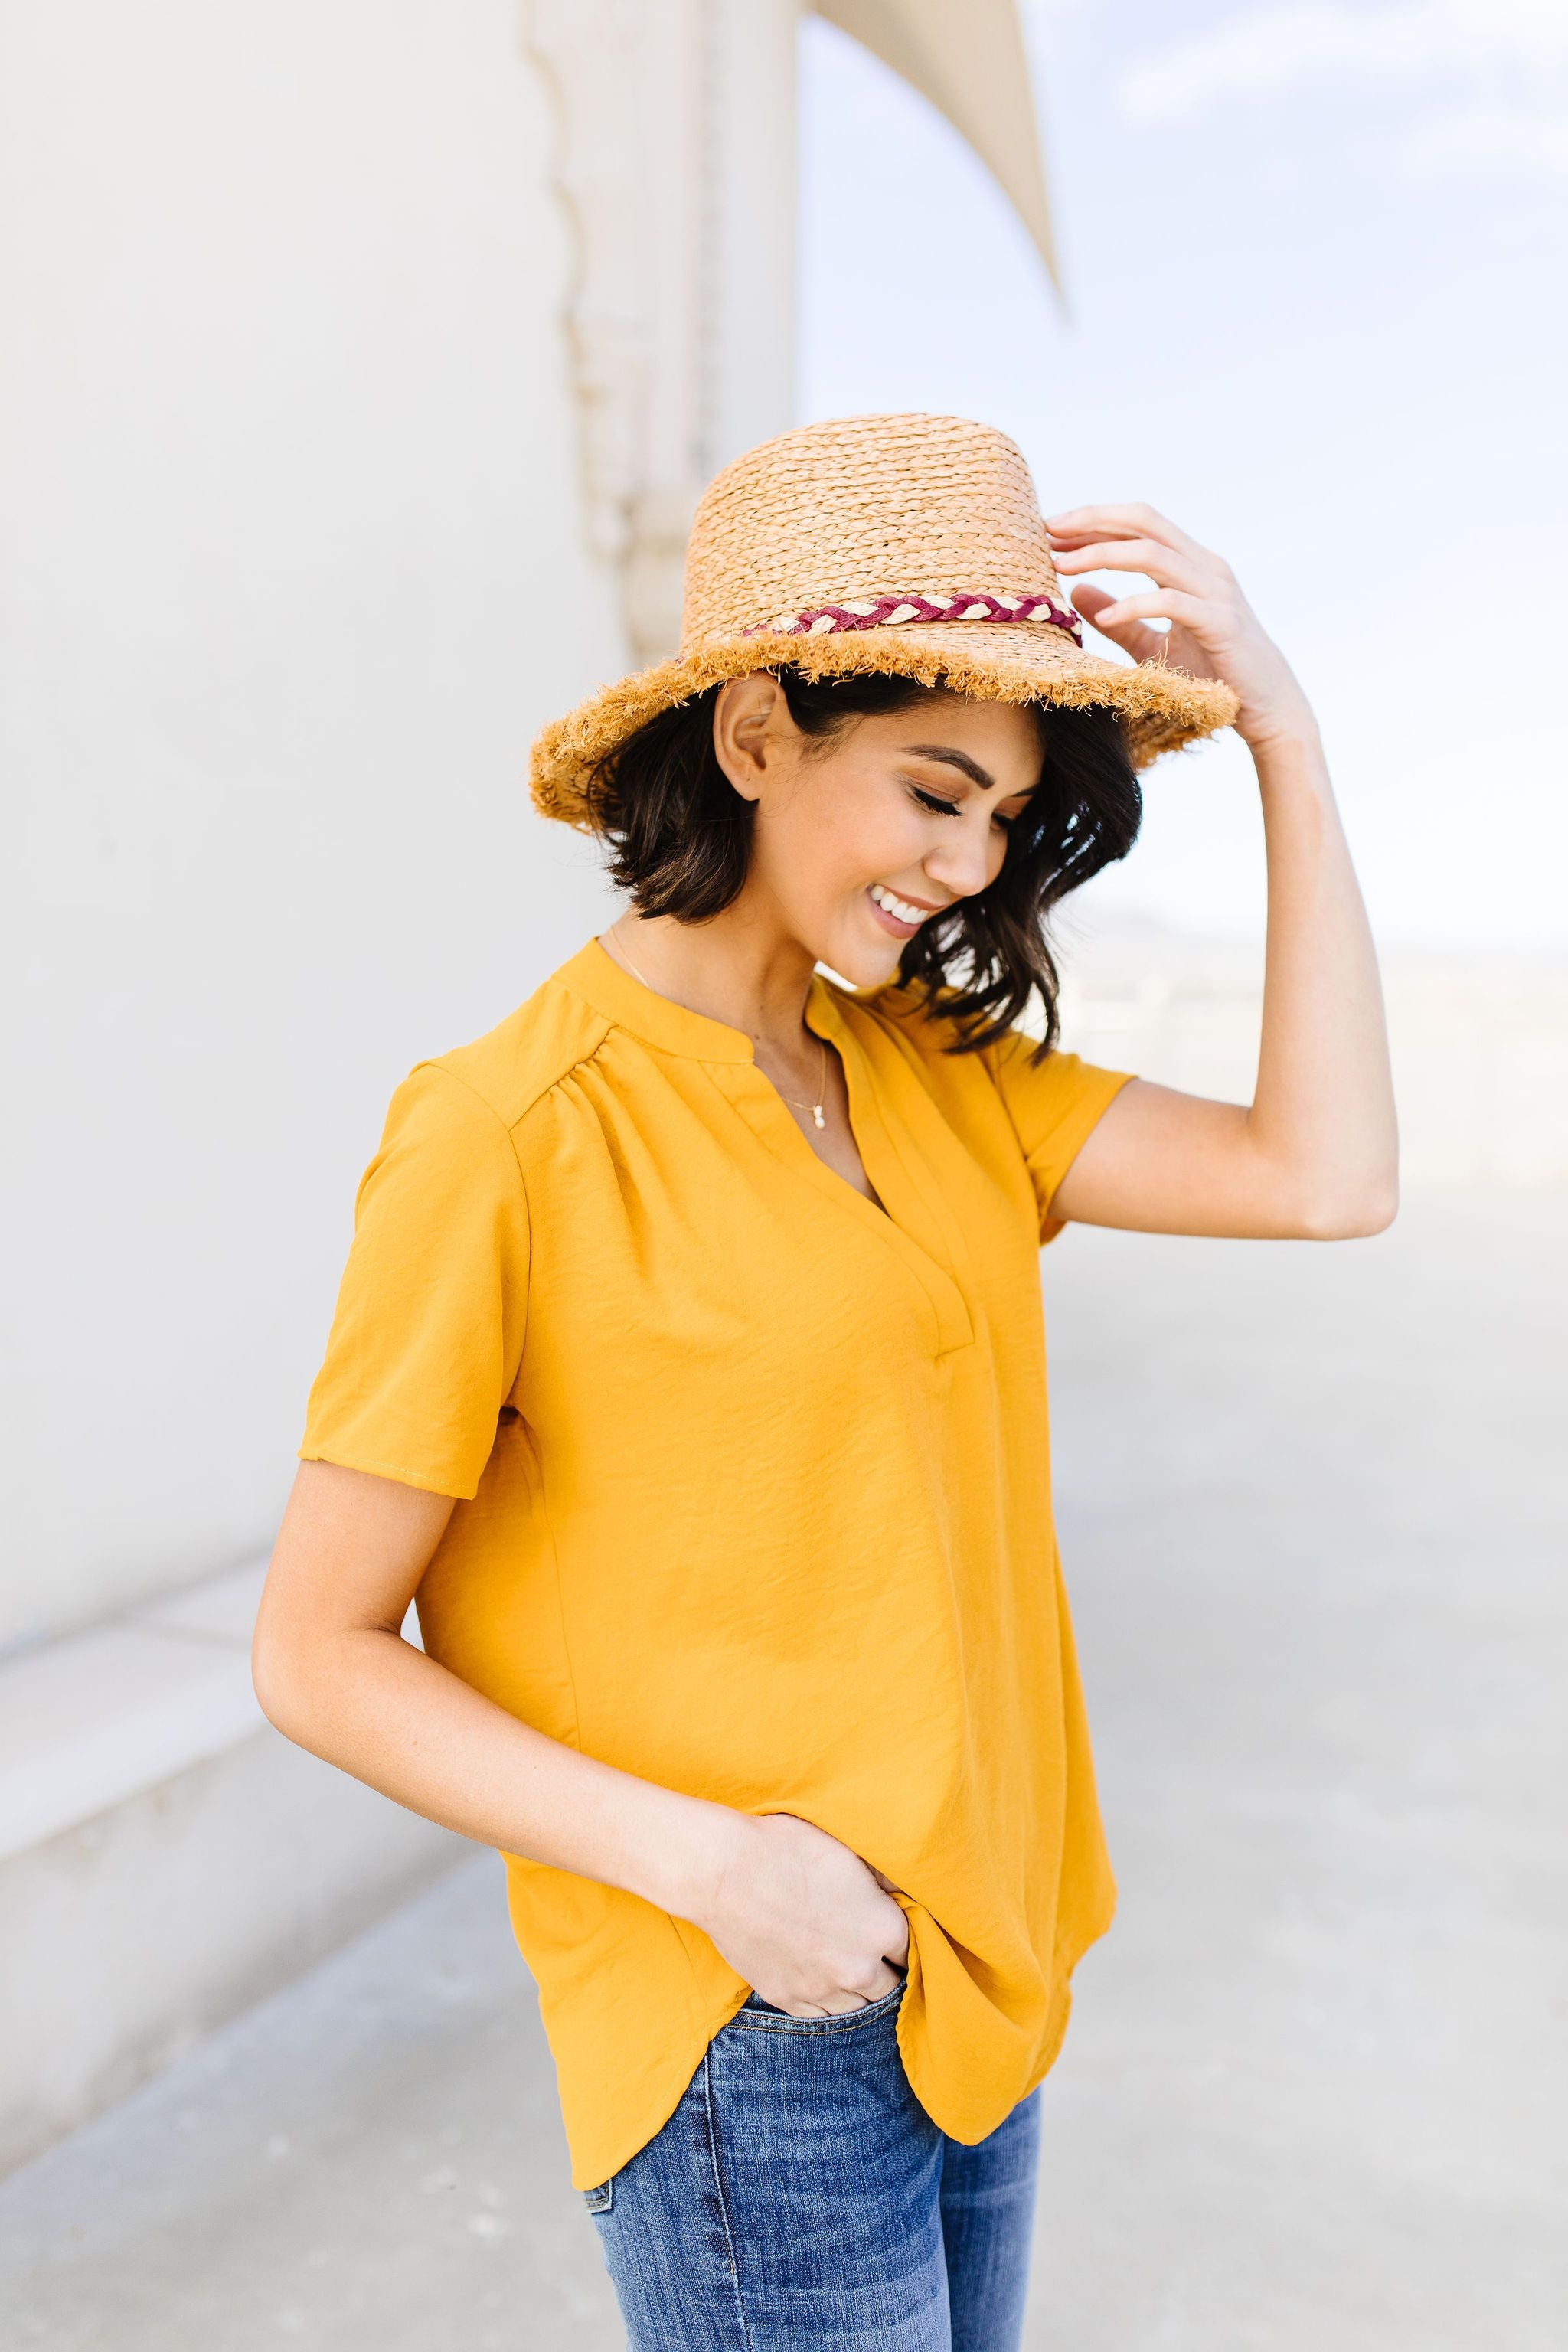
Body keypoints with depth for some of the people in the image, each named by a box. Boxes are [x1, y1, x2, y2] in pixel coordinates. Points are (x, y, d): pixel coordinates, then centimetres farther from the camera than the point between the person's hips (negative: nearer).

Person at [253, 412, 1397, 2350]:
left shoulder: (926, 1071, 2)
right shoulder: (511, 1135, -18)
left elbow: (1324, 1177, -8)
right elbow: (319, 1658, -13)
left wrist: (1282, 728, -9)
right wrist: (707, 1860, -21)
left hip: (971, 1980, 7)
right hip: (747, 2035, -6)